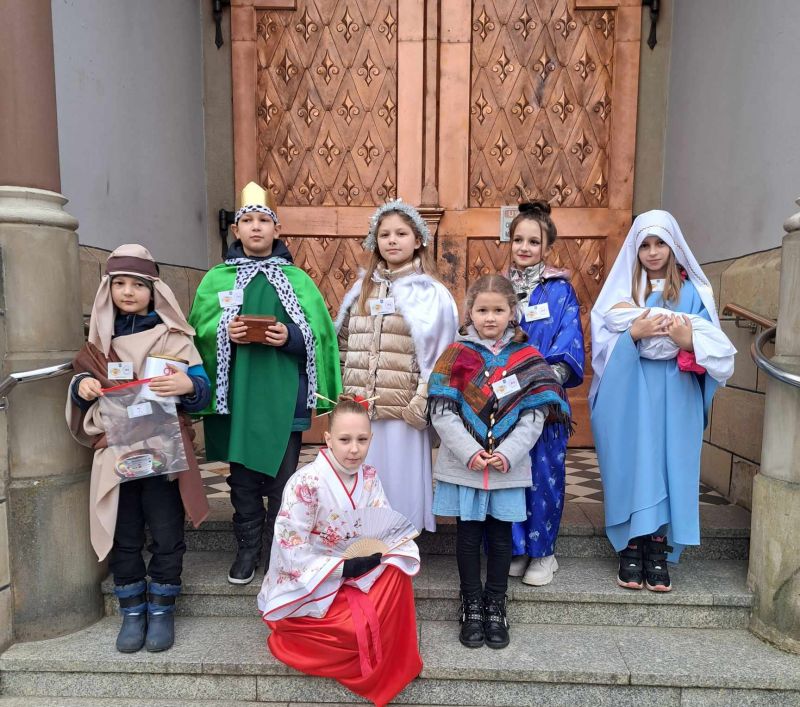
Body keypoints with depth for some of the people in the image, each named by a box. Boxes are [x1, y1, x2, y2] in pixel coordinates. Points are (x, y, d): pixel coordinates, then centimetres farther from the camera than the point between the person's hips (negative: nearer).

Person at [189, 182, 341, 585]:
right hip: (236, 395, 1)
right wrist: (224, 333, -13)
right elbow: (200, 332, 7)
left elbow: (318, 335, 3)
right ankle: (247, 551, 26)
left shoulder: (297, 279, 6)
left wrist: (290, 337, -16)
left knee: (282, 479, 4)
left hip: (283, 396, -1)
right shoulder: (217, 279, 8)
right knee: (243, 476, 10)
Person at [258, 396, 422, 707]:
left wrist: (378, 552, -28)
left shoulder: (369, 477, -5)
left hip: (353, 571, 6)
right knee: (361, 625, -24)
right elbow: (293, 554, -22)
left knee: (397, 573, -19)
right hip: (304, 584, -6)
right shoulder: (305, 482, -23)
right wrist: (346, 567, -26)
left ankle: (388, 664, 0)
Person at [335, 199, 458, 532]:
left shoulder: (431, 293, -2)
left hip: (403, 412, -4)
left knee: (398, 487, 4)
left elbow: (437, 353, -6)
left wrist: (422, 404, -11)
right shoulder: (361, 288, 13)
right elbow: (342, 345, 15)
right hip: (358, 411, 5)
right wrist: (340, 395, 10)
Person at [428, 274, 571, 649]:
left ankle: (495, 606, 30)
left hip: (509, 467, 1)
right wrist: (469, 452, -15)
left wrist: (508, 454, -13)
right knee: (468, 534, 11)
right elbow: (441, 411, -7)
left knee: (501, 535, 13)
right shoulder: (455, 354, -2)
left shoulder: (527, 358, 1)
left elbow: (535, 415, -2)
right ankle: (471, 604, 29)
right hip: (463, 464, 0)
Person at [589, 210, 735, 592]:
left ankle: (658, 547, 9)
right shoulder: (621, 289, 7)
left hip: (675, 396, 1)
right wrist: (634, 333, -17)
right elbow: (602, 342, 0)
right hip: (630, 395, -1)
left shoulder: (692, 292, 8)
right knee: (632, 461, -3)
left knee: (668, 463, -1)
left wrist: (687, 340, -16)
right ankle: (631, 546, 7)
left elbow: (717, 348, 4)